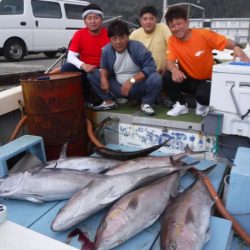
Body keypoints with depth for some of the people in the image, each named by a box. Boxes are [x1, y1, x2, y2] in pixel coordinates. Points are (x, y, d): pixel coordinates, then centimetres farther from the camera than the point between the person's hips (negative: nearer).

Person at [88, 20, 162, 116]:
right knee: (92, 75, -8)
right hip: (119, 88, 3)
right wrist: (103, 78, -16)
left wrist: (132, 80, -32)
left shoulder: (137, 47, -18)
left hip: (138, 87, -3)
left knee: (156, 78, -34)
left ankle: (146, 103, -5)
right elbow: (104, 67, 8)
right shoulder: (106, 50, -7)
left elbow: (151, 67, -24)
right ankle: (109, 102, 5)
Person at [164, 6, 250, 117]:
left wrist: (236, 47, -41)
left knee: (202, 95, -35)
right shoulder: (172, 40, -8)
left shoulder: (203, 34, -17)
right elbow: (169, 62, -14)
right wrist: (174, 69, -38)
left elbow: (227, 42, -17)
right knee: (167, 77, -23)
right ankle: (181, 105, 0)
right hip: (188, 79, 4)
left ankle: (202, 105, 5)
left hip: (206, 79, -3)